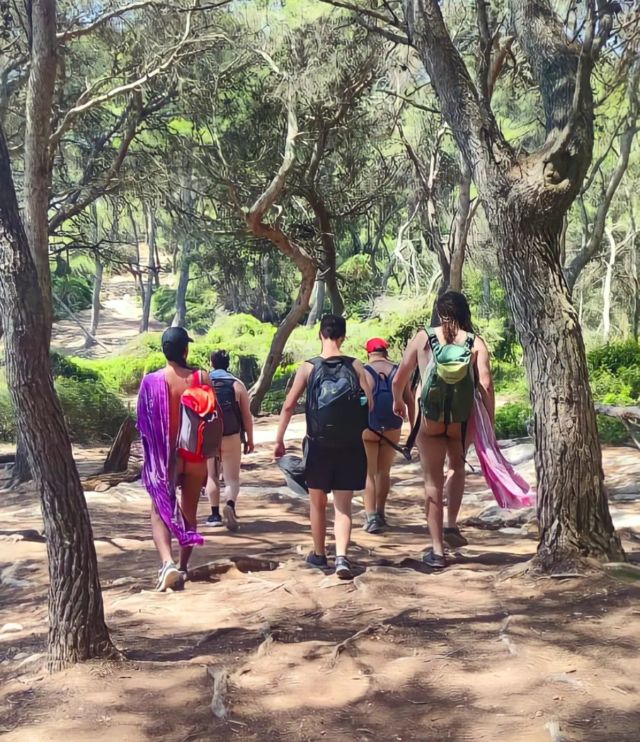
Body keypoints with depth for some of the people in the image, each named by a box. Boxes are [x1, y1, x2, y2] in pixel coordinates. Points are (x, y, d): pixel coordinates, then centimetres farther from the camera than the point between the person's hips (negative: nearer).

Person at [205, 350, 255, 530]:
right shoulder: (237, 384, 0)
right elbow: (246, 415, -1)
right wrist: (250, 439, 7)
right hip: (231, 437, -1)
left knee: (212, 476, 15)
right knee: (232, 478, 2)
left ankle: (215, 514, 16)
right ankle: (230, 505, -24)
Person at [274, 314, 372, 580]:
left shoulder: (309, 367, -2)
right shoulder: (355, 366, 0)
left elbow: (289, 405, -5)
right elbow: (369, 404, -4)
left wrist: (279, 440, 1)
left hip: (319, 445, 0)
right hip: (350, 445, 0)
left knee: (318, 502, 17)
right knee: (343, 506, 6)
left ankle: (319, 555, 29)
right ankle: (341, 557, -11)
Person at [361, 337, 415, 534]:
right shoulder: (399, 372, 3)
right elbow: (410, 401, 2)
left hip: (367, 428, -3)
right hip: (392, 429, 3)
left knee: (369, 473, 4)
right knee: (383, 471, 15)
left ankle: (371, 517, -2)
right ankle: (380, 514, 24)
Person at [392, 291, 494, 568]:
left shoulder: (423, 337, 3)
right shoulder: (476, 343, 0)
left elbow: (398, 380, 6)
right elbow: (486, 385, -8)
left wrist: (397, 401, 25)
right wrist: (490, 422, -1)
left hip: (430, 419, -1)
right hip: (463, 420, 1)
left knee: (433, 481, 8)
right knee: (457, 466, 29)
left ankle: (437, 550, 10)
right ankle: (452, 524, 19)